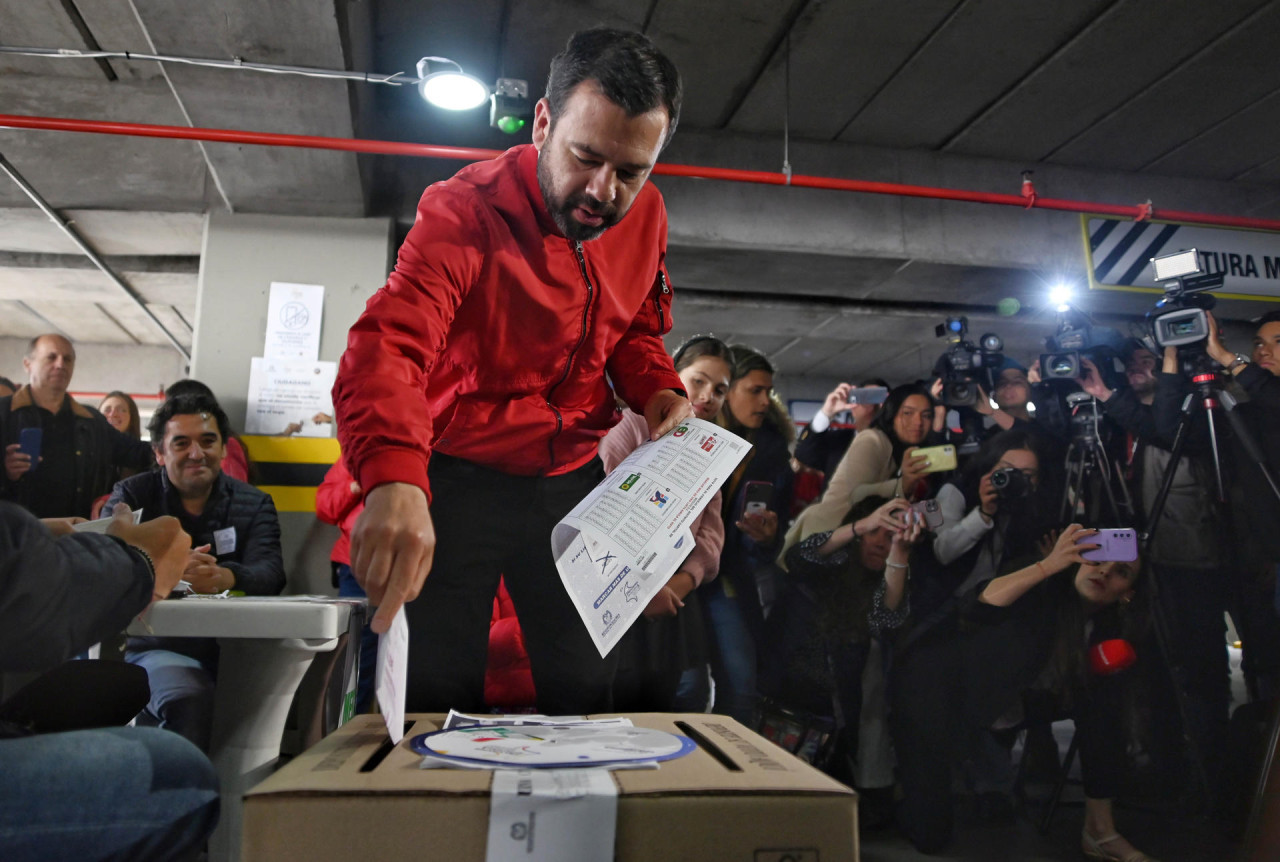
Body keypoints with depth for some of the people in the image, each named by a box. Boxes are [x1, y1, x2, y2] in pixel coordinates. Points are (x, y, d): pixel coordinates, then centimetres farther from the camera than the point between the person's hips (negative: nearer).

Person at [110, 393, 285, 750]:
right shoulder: (133, 495, 10)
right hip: (157, 644, -1)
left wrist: (225, 577, -32)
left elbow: (270, 573, -7)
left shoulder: (253, 503, 11)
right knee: (187, 699, -32)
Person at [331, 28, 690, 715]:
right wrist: (393, 478, -54)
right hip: (457, 478, -4)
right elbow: (388, 344, -34)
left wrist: (657, 388, -7)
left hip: (574, 479, 5)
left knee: (586, 690, 12)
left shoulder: (644, 216, -1)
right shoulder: (465, 211, -18)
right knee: (435, 698, 1)